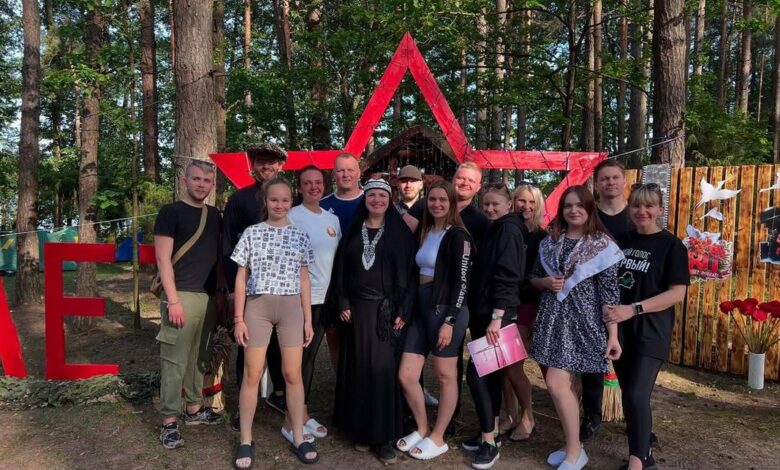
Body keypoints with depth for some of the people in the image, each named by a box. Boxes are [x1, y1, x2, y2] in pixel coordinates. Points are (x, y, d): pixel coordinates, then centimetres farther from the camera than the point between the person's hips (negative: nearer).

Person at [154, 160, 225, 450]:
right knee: (175, 360, -3)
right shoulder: (171, 212, -4)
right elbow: (163, 258, -9)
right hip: (182, 295, -6)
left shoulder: (215, 215, 14)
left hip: (209, 297, 6)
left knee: (200, 357, 15)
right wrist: (173, 299, -16)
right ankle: (169, 421, 6)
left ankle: (194, 408, 27)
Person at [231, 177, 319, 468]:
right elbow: (241, 278, 3)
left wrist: (308, 319, 5)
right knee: (252, 375, 4)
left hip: (291, 307, 1)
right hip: (257, 306, -1)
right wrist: (238, 318, -2)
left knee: (293, 374, 5)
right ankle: (246, 440, 17)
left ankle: (298, 437, 18)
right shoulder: (252, 233, 2)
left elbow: (304, 280, 9)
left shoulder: (300, 236, 6)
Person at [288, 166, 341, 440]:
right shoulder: (292, 217, -9)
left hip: (325, 297, 6)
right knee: (300, 356, 1)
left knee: (310, 355, 14)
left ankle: (301, 413, 26)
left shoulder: (333, 219, 11)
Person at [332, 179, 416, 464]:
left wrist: (403, 311, -7)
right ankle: (360, 429, 18)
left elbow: (409, 273, -1)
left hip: (387, 308, -2)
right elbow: (341, 269, 8)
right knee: (359, 368, 6)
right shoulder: (353, 231, 8)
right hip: (357, 307, 2)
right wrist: (343, 303, -2)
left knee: (383, 369, -3)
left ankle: (383, 435, 6)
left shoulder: (400, 232, 1)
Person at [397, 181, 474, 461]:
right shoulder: (425, 232, 15)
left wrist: (450, 320, -17)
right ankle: (422, 429, 26)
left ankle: (437, 439, 21)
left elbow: (462, 282, -12)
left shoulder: (457, 236, -6)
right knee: (406, 376, 5)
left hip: (445, 309, -7)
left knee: (445, 376, 6)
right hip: (421, 308, 7)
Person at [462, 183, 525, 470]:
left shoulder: (509, 231, -11)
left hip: (496, 314, -9)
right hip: (483, 311, 9)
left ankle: (489, 443, 1)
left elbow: (508, 276, -20)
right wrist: (479, 314, 15)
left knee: (476, 373, -9)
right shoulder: (493, 231, 16)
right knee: (489, 372, 14)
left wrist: (496, 318, -26)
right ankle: (491, 432, 25)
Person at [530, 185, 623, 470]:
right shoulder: (550, 242, 8)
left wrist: (613, 335, -12)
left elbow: (609, 292, -9)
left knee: (556, 383, -10)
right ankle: (573, 446, 27)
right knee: (565, 385, 11)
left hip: (581, 321, -5)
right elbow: (533, 279, 16)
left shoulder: (601, 245, -7)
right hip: (552, 319, 5)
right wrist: (546, 282, -7)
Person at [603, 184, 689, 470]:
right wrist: (608, 308, 1)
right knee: (628, 394, 12)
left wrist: (633, 309, -22)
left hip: (651, 332, -5)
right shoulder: (621, 241, 8)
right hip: (620, 330, 5)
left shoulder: (671, 246, -6)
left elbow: (677, 293, -13)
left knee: (637, 395, -13)